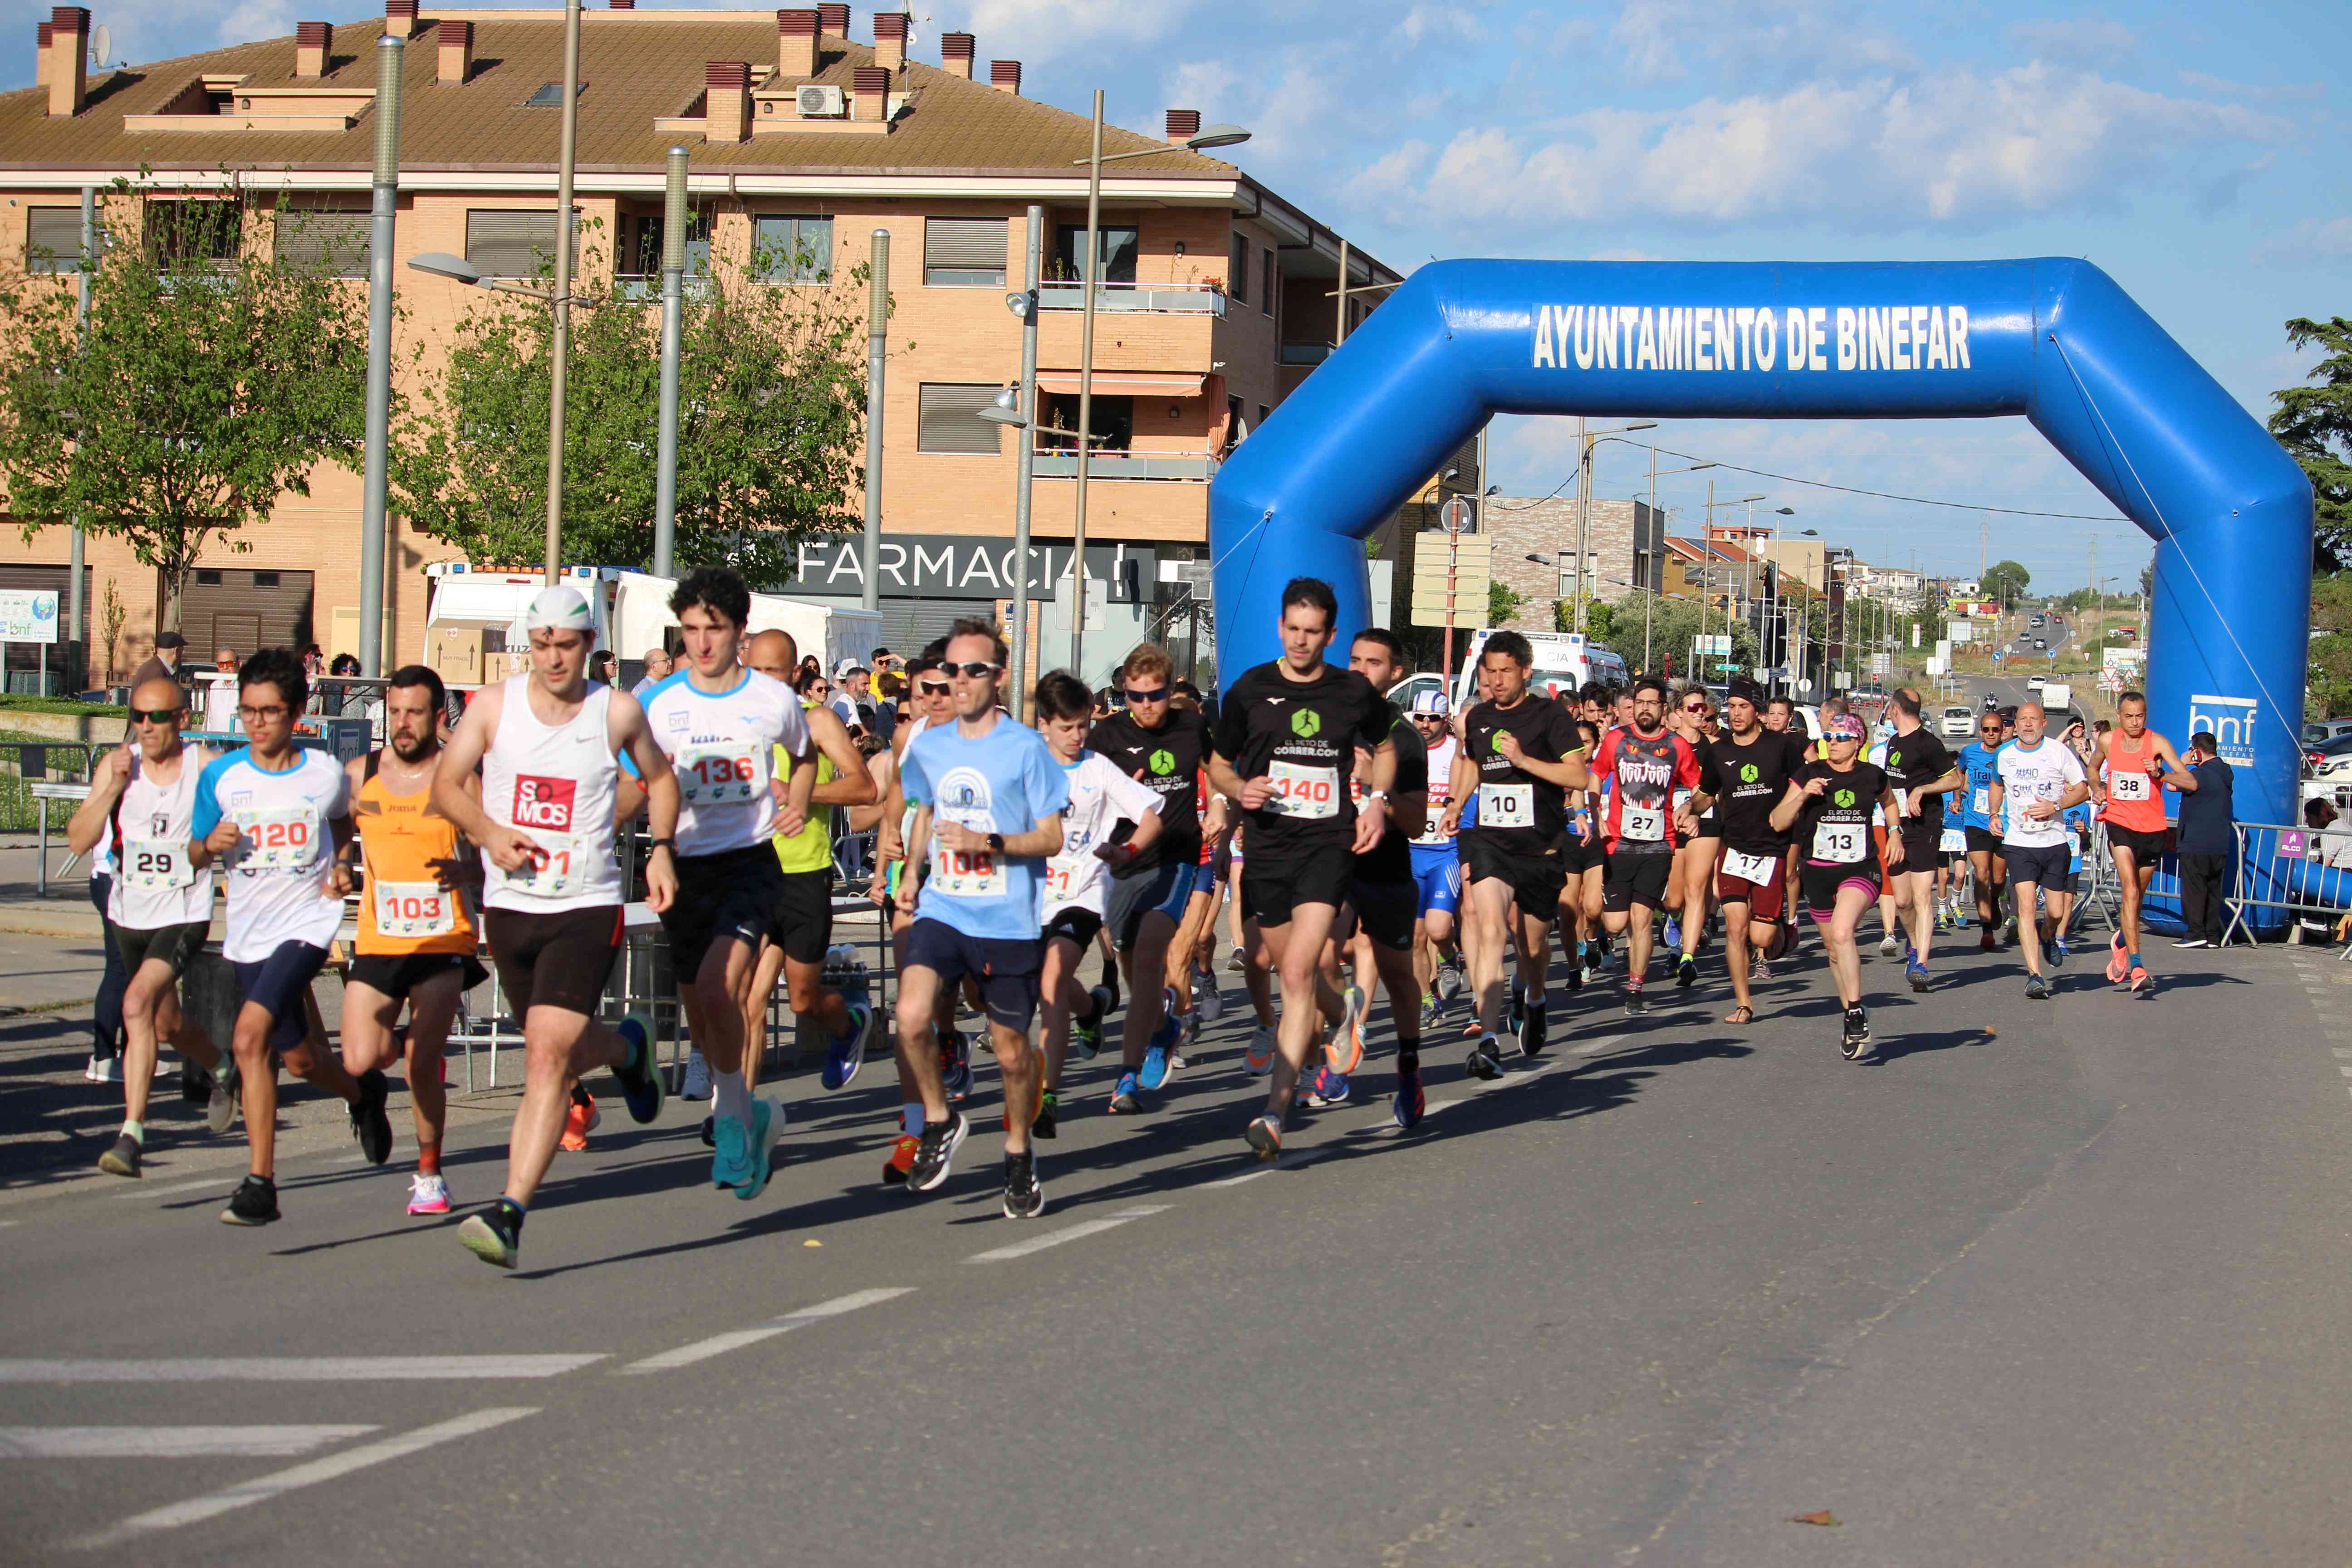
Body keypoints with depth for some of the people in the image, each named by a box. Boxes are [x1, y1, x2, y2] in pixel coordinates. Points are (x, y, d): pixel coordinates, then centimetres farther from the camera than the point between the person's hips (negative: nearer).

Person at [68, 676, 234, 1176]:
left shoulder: (209, 768, -12)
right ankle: (221, 1073, 53)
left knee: (139, 1003, -26)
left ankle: (132, 1134, -25)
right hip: (129, 914, 5)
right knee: (166, 1024, 21)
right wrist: (114, 788, -21)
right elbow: (79, 841, -10)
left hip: (184, 915, -5)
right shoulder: (116, 765, -4)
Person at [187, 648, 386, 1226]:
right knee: (299, 1058, 8)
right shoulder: (220, 776, 0)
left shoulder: (326, 774, -3)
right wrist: (210, 843, -14)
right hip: (247, 933, 4)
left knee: (250, 1039, -20)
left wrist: (337, 866, 1)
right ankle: (361, 1094, 37)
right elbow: (195, 853, 8)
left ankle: (260, 1183, -10)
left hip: (307, 924, -4)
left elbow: (343, 822, 19)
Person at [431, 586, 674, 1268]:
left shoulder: (619, 712, -2)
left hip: (586, 909, -3)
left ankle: (510, 1213, -20)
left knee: (547, 1056, -17)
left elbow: (660, 776, 16)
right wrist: (490, 831, -15)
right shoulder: (493, 704, 0)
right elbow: (446, 786, 4)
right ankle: (628, 1049, 54)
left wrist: (662, 849, 3)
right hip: (509, 905, 4)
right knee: (562, 1046, 19)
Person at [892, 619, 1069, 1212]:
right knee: (912, 1017, -21)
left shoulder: (1026, 747, -5)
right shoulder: (928, 745, 9)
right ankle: (940, 1120, 4)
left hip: (1008, 920, -3)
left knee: (1011, 1051, 7)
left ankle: (1018, 1153, 32)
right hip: (941, 911, 3)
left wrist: (988, 842, -19)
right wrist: (912, 871, 12)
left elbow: (1052, 839, -5)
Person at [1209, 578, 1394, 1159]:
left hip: (1329, 843, -3)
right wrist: (1242, 790, -7)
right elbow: (1218, 766, 15)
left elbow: (1384, 747, 23)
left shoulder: (1354, 693, 3)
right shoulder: (1249, 691, 4)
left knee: (1298, 972, -18)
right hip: (1268, 847, 3)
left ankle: (1275, 1112, -22)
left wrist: (1377, 801, 6)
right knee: (1296, 976, 13)